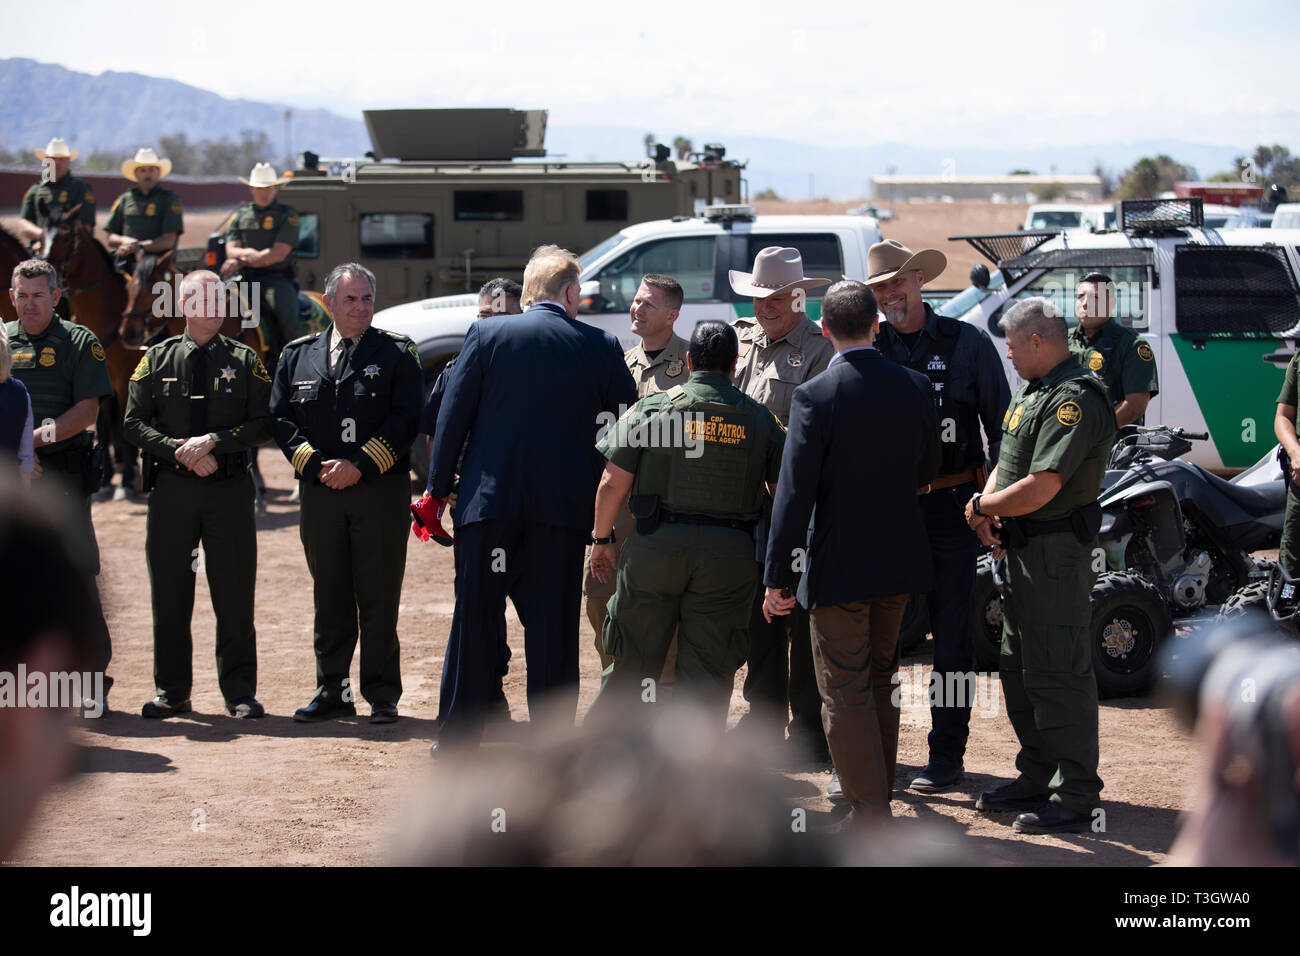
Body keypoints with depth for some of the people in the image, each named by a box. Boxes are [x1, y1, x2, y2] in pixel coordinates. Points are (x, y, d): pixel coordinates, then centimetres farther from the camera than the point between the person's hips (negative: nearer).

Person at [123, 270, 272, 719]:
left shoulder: (246, 361, 7)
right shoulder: (157, 359, 9)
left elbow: (263, 424, -2)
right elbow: (134, 423, 4)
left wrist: (213, 441, -15)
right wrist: (180, 450, -11)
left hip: (230, 487, -1)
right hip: (171, 488, 1)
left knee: (235, 595, 1)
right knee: (170, 593, 4)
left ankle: (239, 693, 8)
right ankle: (171, 693, 13)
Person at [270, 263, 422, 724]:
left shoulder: (397, 353, 2)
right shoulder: (298, 355, 11)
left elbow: (405, 419, -6)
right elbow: (280, 418, 6)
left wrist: (359, 465, -14)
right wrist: (316, 465, -7)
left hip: (380, 491, -3)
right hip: (320, 494, 3)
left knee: (379, 598, -1)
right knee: (330, 598, 9)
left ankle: (382, 696, 6)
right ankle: (333, 692, 17)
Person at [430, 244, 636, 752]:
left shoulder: (486, 335, -1)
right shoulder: (601, 347, 2)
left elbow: (453, 416, -1)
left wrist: (439, 487, 6)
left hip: (489, 499, 0)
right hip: (564, 501, 0)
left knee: (474, 621, 7)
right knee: (553, 627, 5)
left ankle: (457, 739, 12)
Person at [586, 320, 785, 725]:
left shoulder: (653, 407, 0)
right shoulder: (760, 419, 6)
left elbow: (613, 483, -1)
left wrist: (602, 539, 12)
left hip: (655, 544, 0)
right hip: (730, 554, 1)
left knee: (633, 661, 9)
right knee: (708, 670, 5)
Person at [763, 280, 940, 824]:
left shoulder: (815, 397, -16)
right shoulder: (914, 387, -1)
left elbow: (794, 492, -16)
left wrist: (776, 576, -11)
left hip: (839, 565, -6)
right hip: (900, 558, 6)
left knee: (845, 692, 1)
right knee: (880, 677, 20)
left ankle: (869, 813, 0)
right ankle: (878, 790, 30)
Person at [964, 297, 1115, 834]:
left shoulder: (1074, 401, -19)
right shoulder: (1030, 392, 15)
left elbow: (1041, 488, -26)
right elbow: (1006, 463, 16)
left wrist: (982, 507, -12)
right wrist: (986, 512, -3)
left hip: (1058, 552, -11)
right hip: (1022, 549, 11)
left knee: (1057, 674, -7)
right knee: (1018, 669, 17)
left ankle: (1076, 797, -2)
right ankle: (1037, 779, 29)